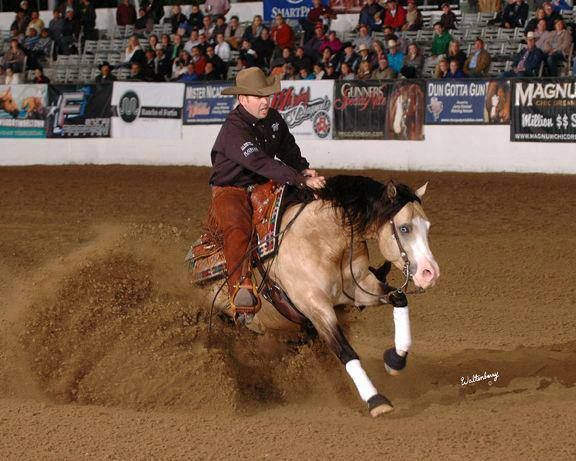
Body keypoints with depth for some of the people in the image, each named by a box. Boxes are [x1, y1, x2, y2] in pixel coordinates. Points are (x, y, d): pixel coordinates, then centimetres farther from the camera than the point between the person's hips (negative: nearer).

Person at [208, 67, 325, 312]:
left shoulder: (273, 118, 4)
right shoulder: (233, 129, -22)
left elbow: (288, 149, 21)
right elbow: (262, 163, -33)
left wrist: (304, 168, -2)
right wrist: (302, 180, -39)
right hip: (231, 190, -8)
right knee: (238, 228, -36)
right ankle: (240, 285, -48)